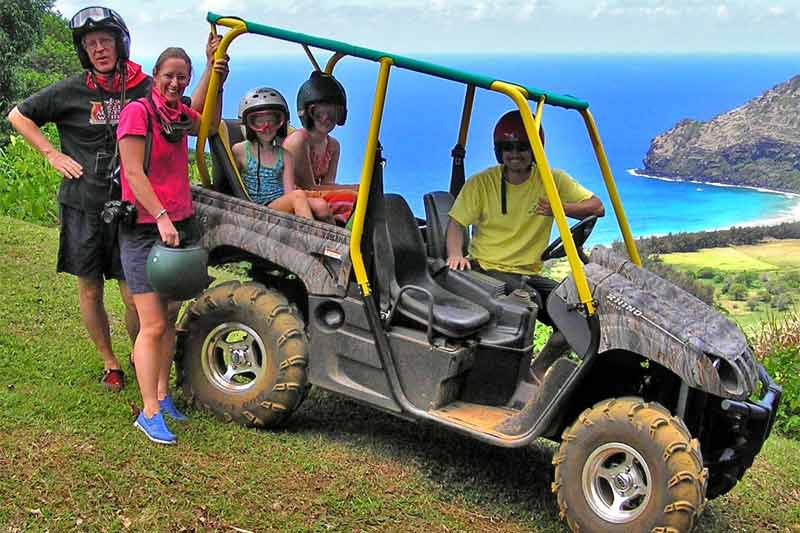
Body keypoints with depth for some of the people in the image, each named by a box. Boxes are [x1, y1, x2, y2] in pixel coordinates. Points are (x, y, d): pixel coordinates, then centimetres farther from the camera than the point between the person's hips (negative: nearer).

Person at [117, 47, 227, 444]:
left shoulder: (178, 113, 11)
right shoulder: (138, 111, -11)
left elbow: (210, 124, 32)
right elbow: (134, 173, -17)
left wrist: (217, 82, 16)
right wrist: (162, 218, -26)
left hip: (180, 224, 8)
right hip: (145, 229, -8)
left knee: (170, 318, 13)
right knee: (153, 325, -8)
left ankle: (162, 394, 25)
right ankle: (150, 413, -2)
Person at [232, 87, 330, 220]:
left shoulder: (285, 156, 15)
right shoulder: (240, 151, 7)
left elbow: (289, 193, 6)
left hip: (283, 206, 4)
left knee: (320, 205, -26)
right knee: (299, 195, -32)